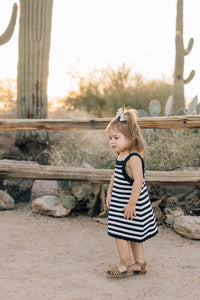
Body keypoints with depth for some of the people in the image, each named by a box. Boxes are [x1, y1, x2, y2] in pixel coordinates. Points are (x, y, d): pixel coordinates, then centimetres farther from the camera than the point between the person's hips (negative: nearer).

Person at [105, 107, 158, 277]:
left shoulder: (134, 158, -22)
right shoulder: (121, 157, 7)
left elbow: (138, 181, -30)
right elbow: (115, 177, 21)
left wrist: (131, 204, -28)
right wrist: (109, 194, 16)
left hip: (131, 204, -9)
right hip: (120, 202, 9)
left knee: (120, 233, -3)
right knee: (133, 235, 17)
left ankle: (124, 265, 11)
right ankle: (140, 264, 28)